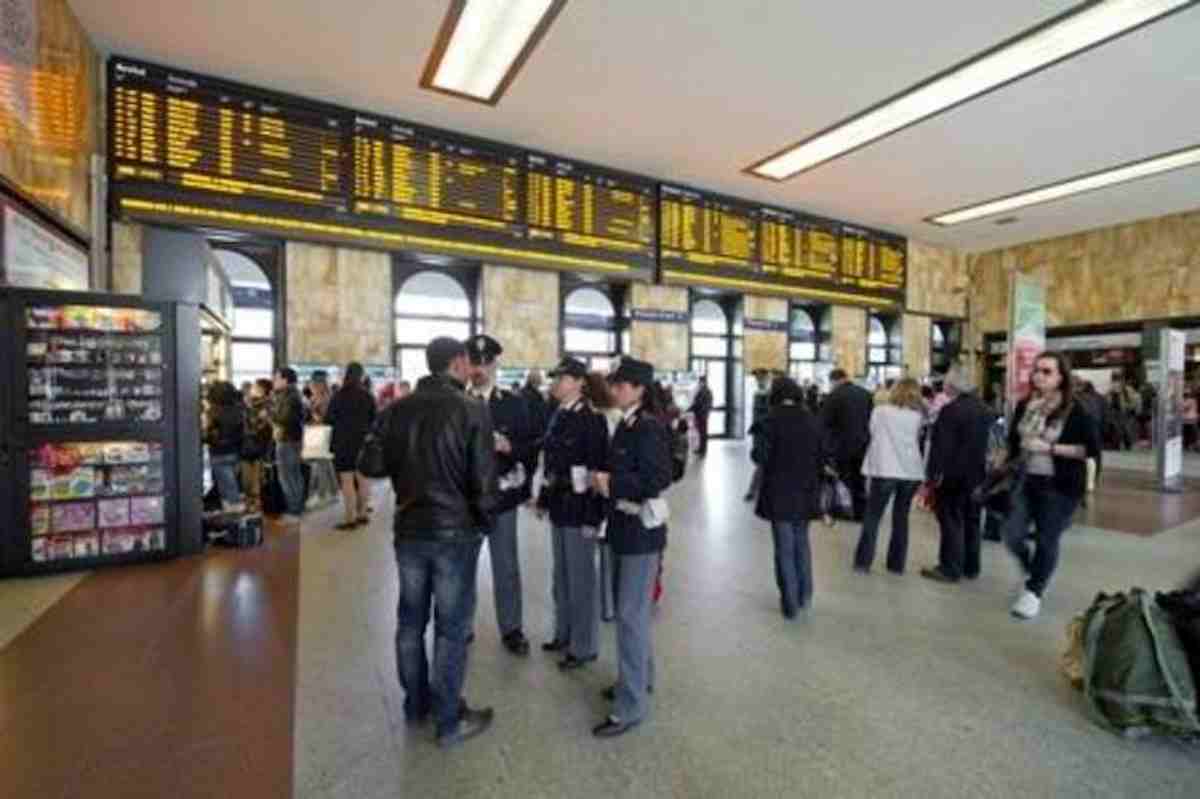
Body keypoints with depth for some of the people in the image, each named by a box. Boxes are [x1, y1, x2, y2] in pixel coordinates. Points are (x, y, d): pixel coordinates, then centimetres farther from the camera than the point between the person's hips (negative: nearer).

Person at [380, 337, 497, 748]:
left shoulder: (397, 409, 0)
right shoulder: (472, 411, -16)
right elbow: (483, 480, -16)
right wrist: (483, 522, 1)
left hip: (409, 527, 5)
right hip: (455, 530, -5)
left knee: (410, 619, 19)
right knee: (451, 626, 8)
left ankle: (416, 704, 37)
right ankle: (450, 721, 22)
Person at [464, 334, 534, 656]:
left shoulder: (514, 403, 1)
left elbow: (530, 446, -3)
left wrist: (509, 446, -22)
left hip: (502, 495, 0)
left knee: (506, 566, 10)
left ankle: (511, 629, 25)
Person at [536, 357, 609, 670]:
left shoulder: (592, 419, -16)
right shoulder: (559, 415, 8)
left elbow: (598, 469, -19)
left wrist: (592, 516, -20)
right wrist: (544, 498, 16)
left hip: (580, 507, -8)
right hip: (559, 505, 8)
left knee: (581, 577, 5)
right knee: (561, 574, 19)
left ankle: (584, 646, 22)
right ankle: (564, 633, 37)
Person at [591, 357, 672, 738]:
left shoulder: (649, 427, -17)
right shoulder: (625, 425, 8)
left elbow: (658, 479, -23)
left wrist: (611, 484, -19)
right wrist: (603, 479, -2)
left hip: (642, 531, -9)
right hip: (623, 526, 9)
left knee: (631, 615, -1)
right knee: (630, 610, 20)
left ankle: (631, 704, 13)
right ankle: (638, 678, 38)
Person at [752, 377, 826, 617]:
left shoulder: (772, 419, -13)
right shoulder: (812, 420, 1)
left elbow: (760, 456, -16)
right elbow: (823, 456, 6)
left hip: (780, 493, -4)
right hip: (806, 492, 4)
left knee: (785, 548, 6)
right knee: (801, 543, 22)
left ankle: (790, 603, 13)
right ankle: (805, 595, 27)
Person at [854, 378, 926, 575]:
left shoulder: (880, 411, 0)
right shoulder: (918, 416, 7)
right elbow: (920, 441, 13)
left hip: (885, 470, -3)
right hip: (911, 472, 3)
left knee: (872, 517, 5)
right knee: (901, 517, 14)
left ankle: (863, 562, 5)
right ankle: (897, 564, 18)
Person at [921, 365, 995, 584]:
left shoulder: (950, 410, -17)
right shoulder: (985, 409, 9)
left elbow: (941, 445, -20)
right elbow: (987, 441, 16)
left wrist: (935, 473, -16)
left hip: (952, 474, -8)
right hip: (976, 474, 8)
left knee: (951, 521, -1)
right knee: (972, 520, 14)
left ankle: (951, 569, 3)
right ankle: (971, 567, 23)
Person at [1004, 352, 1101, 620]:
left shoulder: (1075, 410, -9)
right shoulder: (1024, 406, 3)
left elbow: (1092, 448, -12)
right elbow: (1013, 441, 14)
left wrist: (1050, 448, -19)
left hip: (1060, 486, -4)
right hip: (1026, 481, 4)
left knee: (1047, 540, 5)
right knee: (1013, 535, -1)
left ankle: (1034, 591, 24)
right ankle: (1032, 570, 31)